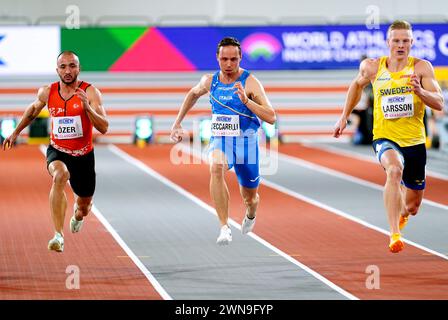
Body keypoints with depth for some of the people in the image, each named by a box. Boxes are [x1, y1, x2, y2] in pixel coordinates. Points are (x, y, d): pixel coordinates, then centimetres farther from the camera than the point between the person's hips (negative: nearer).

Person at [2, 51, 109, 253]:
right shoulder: (47, 92, -6)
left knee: (84, 207, 14)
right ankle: (58, 235, -40)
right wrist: (16, 132, 23)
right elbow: (34, 109, 18)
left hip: (83, 155, 0)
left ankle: (77, 213, 57)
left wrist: (87, 107, -37)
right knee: (60, 175, -36)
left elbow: (104, 128, -24)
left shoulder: (90, 92, -16)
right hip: (57, 151, 0)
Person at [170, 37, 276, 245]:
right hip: (219, 140, 1)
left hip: (246, 142, -1)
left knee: (250, 198, 14)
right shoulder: (210, 81, -1)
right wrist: (177, 123, 23)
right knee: (216, 168, -35)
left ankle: (250, 215, 55)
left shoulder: (250, 82, -13)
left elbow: (271, 118, -20)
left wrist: (246, 101, -31)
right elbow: (193, 94, 24)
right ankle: (224, 228, -37)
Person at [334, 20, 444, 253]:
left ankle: (401, 212, 55)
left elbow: (439, 104, -13)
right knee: (394, 169, -38)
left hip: (414, 141, 1)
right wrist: (344, 116, 19)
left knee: (412, 207, 14)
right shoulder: (372, 67, -2)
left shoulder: (422, 67, -7)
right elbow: (357, 84, 20)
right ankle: (394, 235, -40)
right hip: (385, 138, -1)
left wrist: (420, 91, -31)